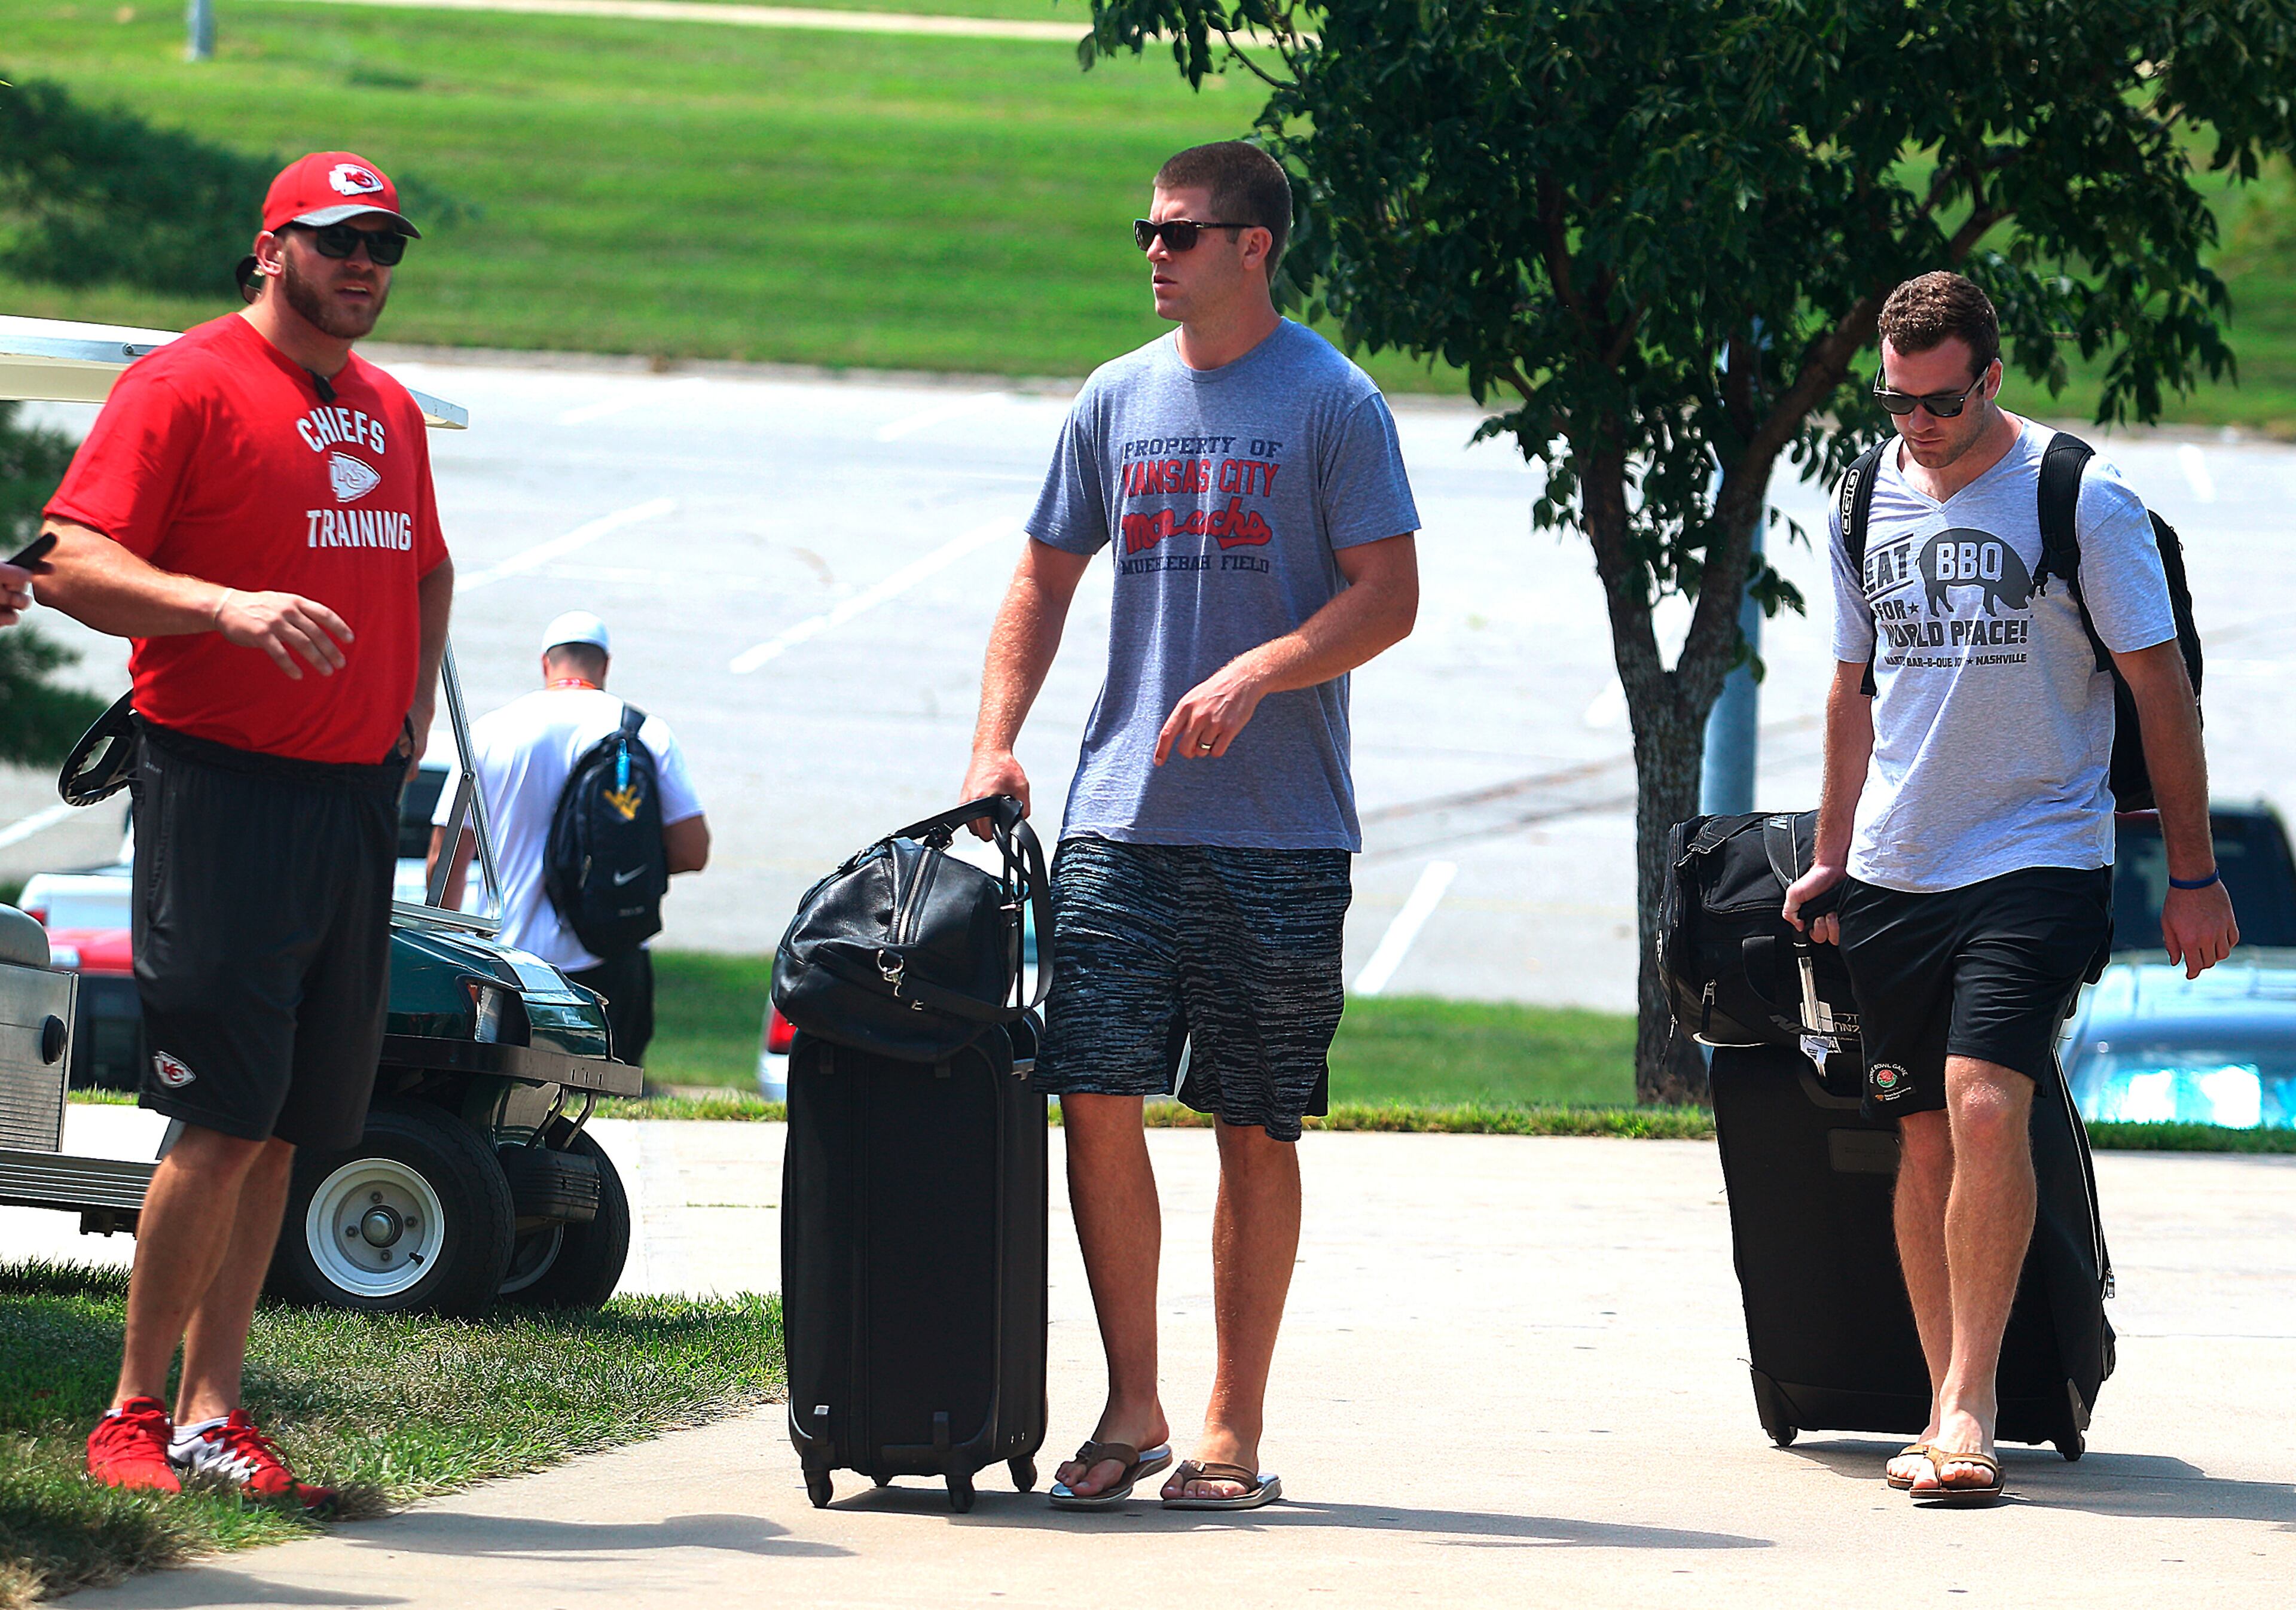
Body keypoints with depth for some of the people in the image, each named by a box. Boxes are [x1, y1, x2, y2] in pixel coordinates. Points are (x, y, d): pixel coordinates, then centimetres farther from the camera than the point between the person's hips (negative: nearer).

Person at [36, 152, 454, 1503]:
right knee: (224, 1121, -10)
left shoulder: (391, 410, 18)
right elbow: (74, 563, -14)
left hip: (359, 790, 7)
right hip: (225, 786, -7)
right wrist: (226, 606, -27)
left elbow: (427, 566, 35)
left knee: (283, 1126, 6)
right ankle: (136, 1412, -1)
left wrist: (416, 690, 18)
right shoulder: (187, 387, -6)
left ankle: (212, 1408, 11)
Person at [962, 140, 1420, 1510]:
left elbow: (1388, 598, -7)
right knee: (1099, 1101, -3)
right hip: (1122, 817, 4)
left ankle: (1235, 1429, 9)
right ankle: (1133, 1408, 8)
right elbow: (1046, 584, 18)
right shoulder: (1118, 400, 13)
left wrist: (1254, 675, -20)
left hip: (1280, 831, -4)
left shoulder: (1334, 403, -2)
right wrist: (995, 745, 6)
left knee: (1257, 1129, 1)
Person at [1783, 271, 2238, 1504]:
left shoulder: (2081, 500, -6)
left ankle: (1968, 1400, -16)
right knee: (1925, 1137, 4)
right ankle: (1949, 1416, 10)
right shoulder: (1867, 501, 9)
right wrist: (1830, 860, 21)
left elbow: (2161, 689, -2)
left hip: (2039, 858, -5)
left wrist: (2194, 876, -2)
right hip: (1897, 872, 5)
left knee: (1986, 1109, -20)